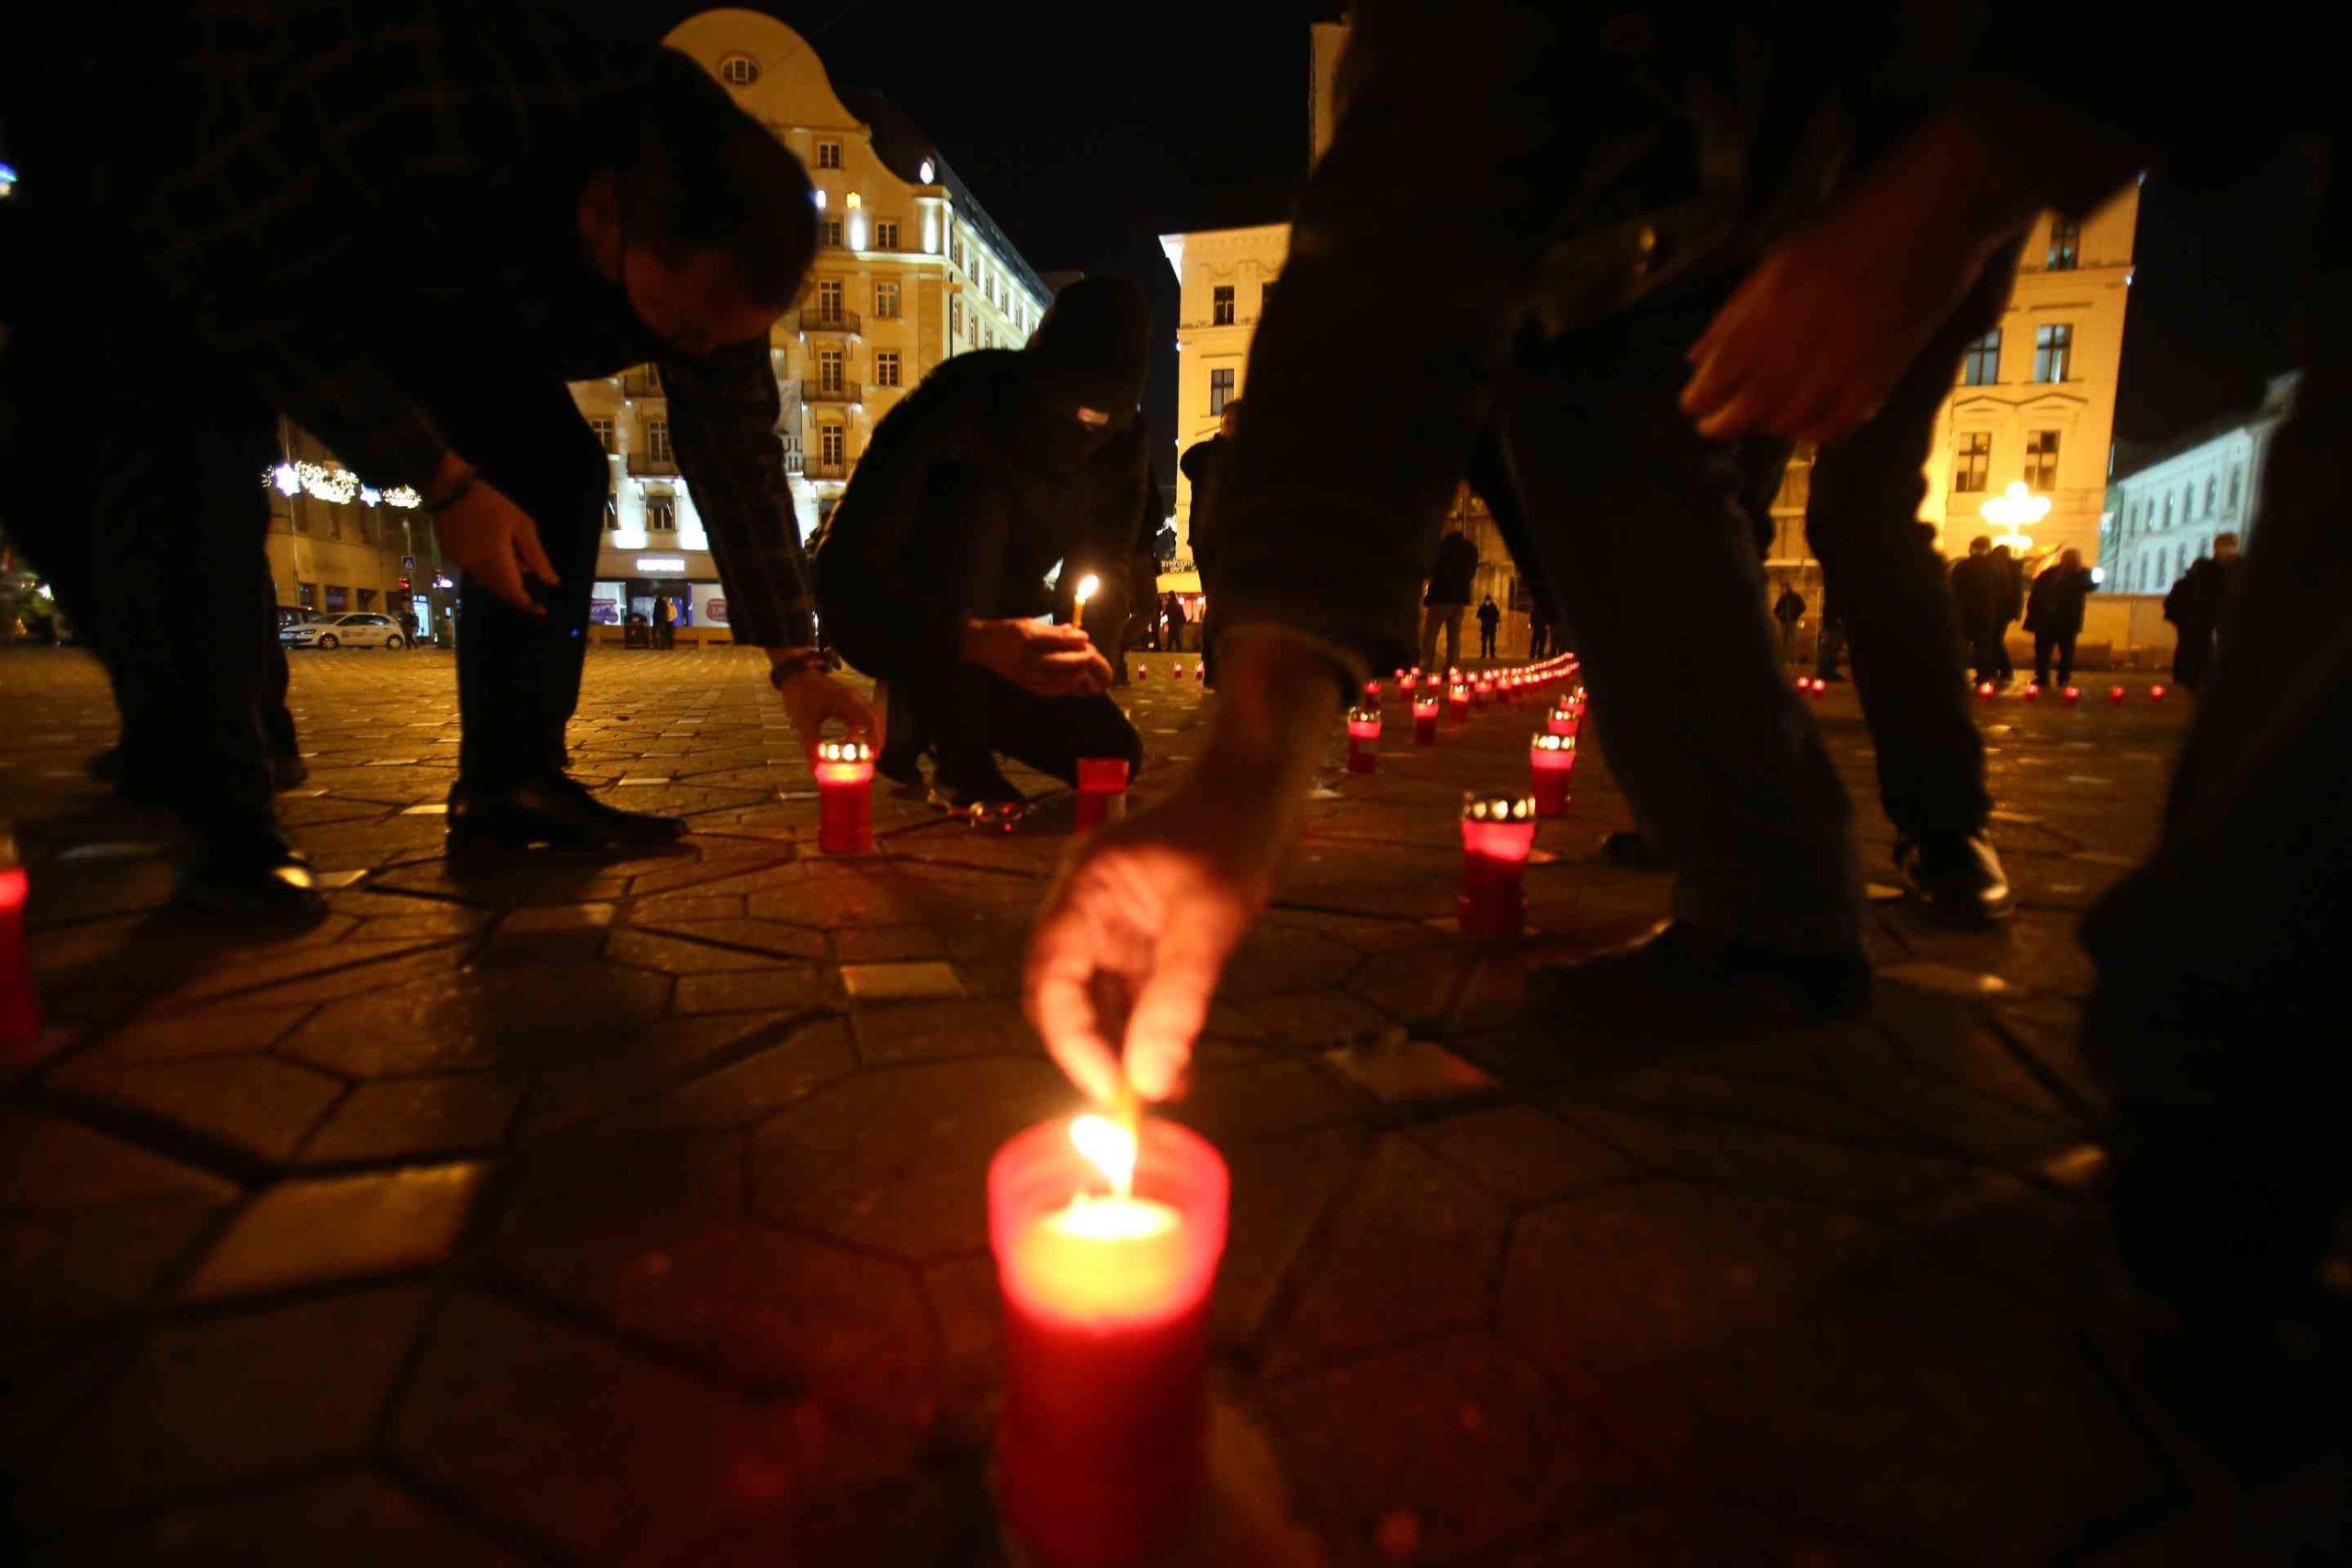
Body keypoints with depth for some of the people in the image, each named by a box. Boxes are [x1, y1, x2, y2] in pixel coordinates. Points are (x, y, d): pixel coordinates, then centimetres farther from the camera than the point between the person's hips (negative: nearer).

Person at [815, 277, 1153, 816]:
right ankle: (961, 758, -27)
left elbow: (1105, 572, -6)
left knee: (1114, 754, -12)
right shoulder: (956, 404, -30)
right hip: (894, 622, -5)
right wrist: (978, 640, -52)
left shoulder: (1122, 442, -13)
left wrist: (1077, 650, -30)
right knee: (978, 505, -36)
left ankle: (923, 709, 10)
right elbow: (841, 573, -37)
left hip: (989, 636, 5)